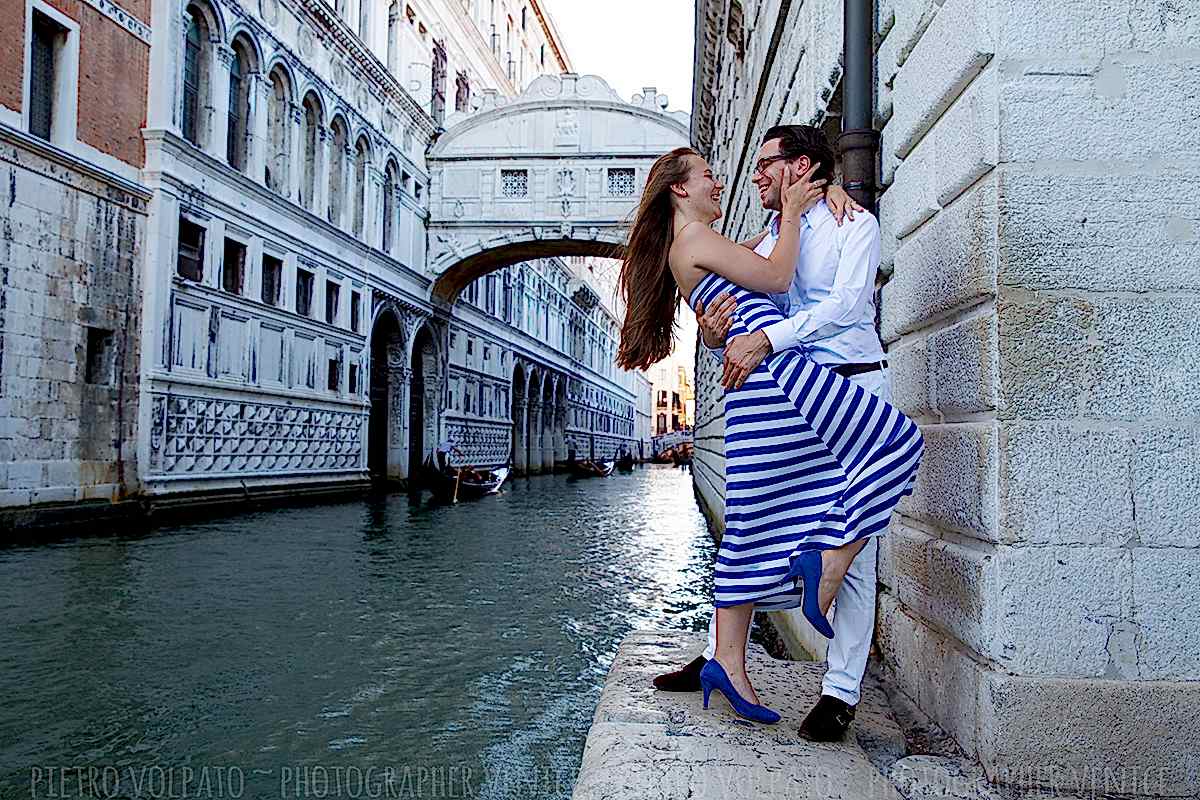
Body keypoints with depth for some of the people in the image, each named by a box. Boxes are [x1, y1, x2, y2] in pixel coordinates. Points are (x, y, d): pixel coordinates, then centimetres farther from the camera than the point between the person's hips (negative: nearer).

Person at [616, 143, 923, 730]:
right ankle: (827, 564, -9)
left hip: (755, 393, 9)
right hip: (778, 370, -9)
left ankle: (727, 664, 5)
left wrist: (826, 192, 24)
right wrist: (792, 212, 7)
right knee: (897, 442, -6)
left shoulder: (708, 248, 31)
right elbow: (776, 278, -5)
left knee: (757, 527, 5)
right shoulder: (695, 239, 2)